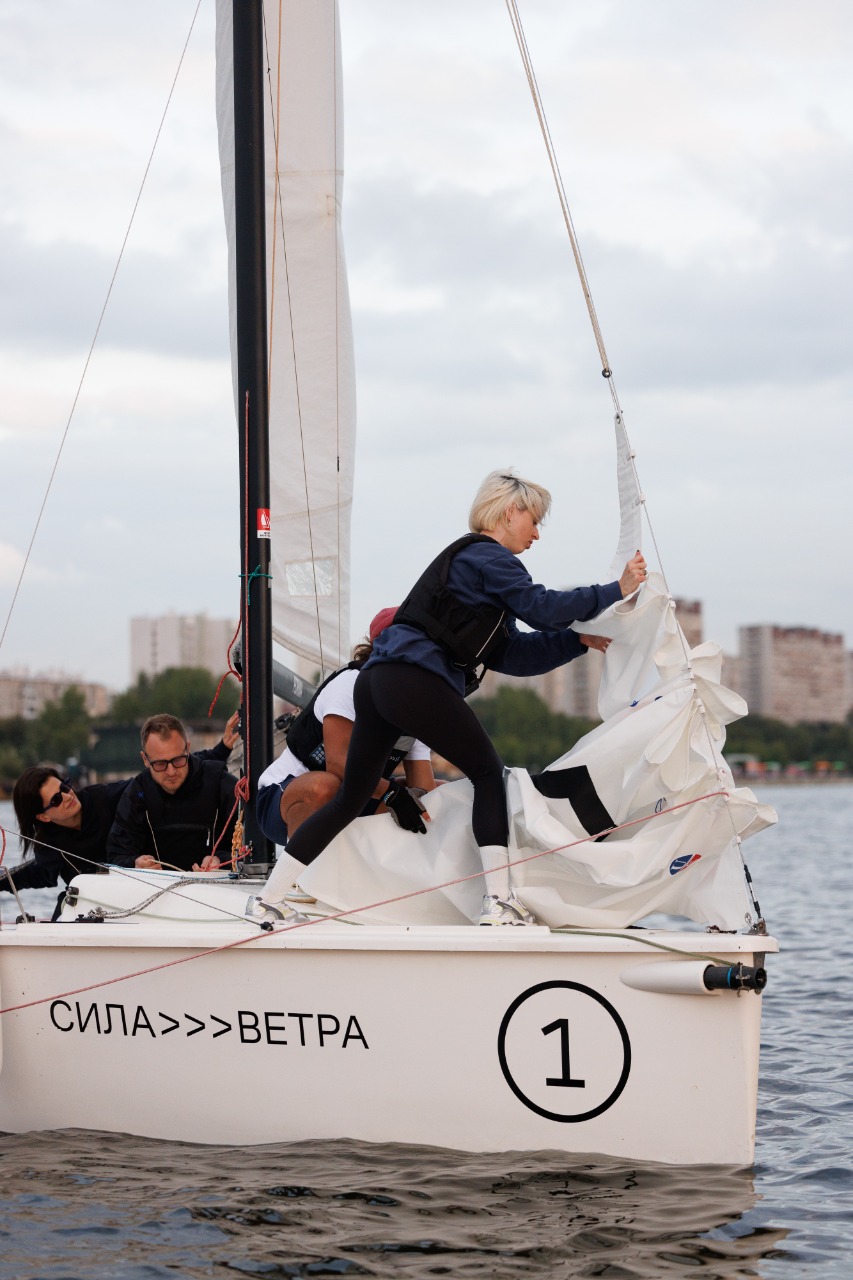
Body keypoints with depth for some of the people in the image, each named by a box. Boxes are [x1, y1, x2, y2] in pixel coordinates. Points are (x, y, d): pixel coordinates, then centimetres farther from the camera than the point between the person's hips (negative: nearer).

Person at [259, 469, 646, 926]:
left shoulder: (469, 557, 28)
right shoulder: (488, 556, 1)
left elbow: (510, 653, 22)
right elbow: (542, 607, -10)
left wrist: (579, 640, 16)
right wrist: (615, 591, -4)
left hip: (375, 679, 9)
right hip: (417, 679, -9)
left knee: (350, 798, 12)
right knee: (489, 773, 2)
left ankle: (270, 897, 12)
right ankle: (498, 902, -5)